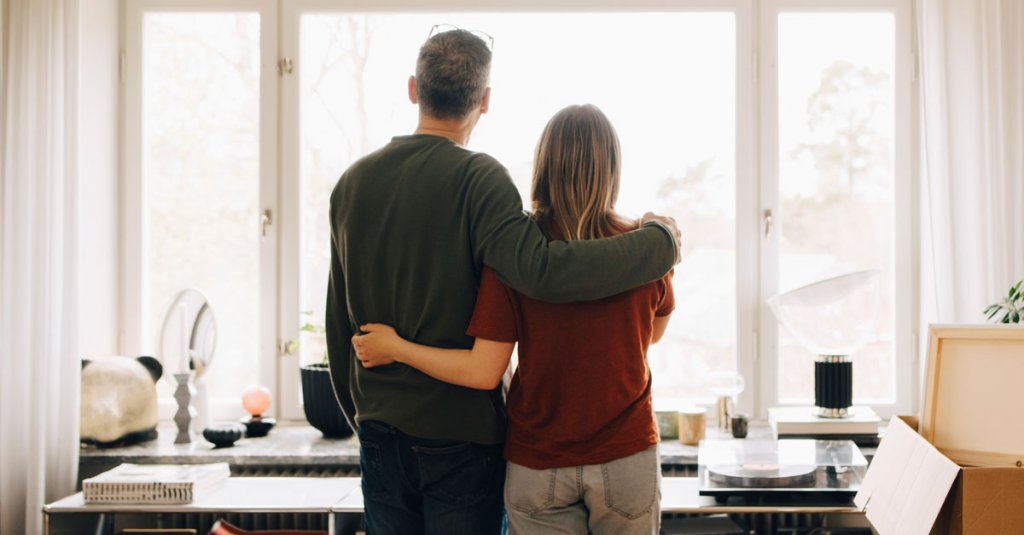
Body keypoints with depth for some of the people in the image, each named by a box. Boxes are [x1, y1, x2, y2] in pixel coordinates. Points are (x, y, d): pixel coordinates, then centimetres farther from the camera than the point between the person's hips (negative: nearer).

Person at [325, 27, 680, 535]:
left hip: (380, 431, 5)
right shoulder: (477, 178, -15)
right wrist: (658, 239, -18)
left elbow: (338, 324, 8)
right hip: (460, 436, -5)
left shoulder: (351, 182, 3)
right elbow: (542, 271, -31)